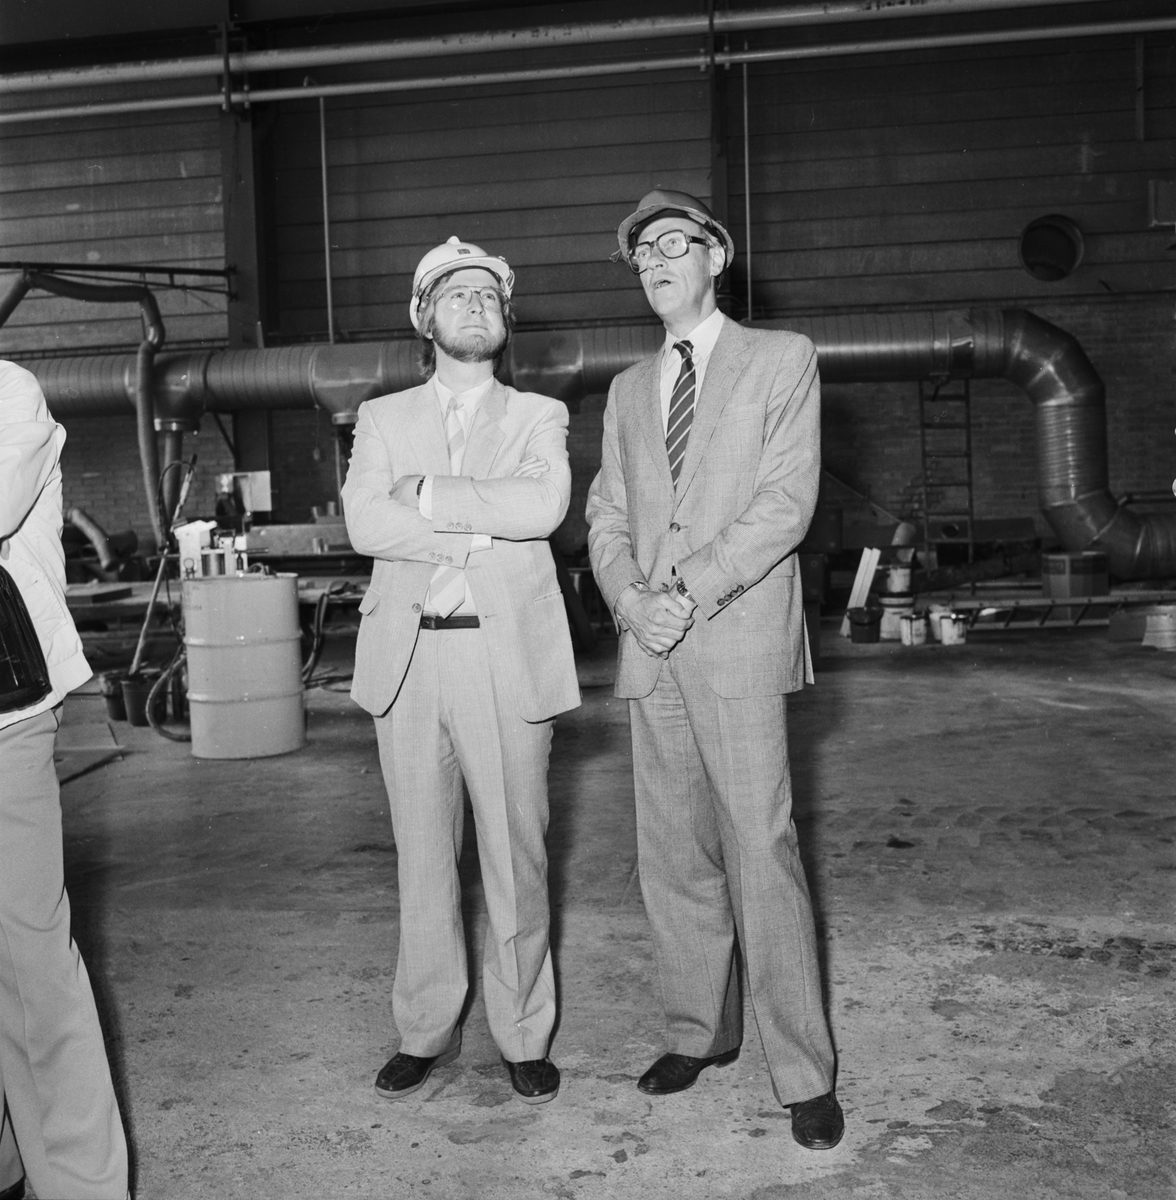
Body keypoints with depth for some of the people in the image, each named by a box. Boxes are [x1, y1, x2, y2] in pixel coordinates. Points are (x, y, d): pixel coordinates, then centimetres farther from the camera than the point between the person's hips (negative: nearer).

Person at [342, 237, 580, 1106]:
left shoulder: (538, 416, 9)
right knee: (422, 856, 10)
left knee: (516, 855, 4)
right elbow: (364, 523, -5)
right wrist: (485, 526, -11)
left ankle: (524, 1036, 19)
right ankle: (426, 1032, 25)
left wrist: (427, 494, -10)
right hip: (408, 658, 2)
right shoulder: (384, 418, 13)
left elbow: (545, 504, -12)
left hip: (507, 656, -1)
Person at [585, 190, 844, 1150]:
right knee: (673, 854, 8)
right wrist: (633, 599, -6)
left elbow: (786, 502, -5)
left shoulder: (781, 358, 6)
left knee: (762, 852, -7)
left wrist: (692, 590, -13)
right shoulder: (629, 388, 20)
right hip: (650, 649, 5)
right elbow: (607, 517, 13)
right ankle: (701, 1031, 23)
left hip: (740, 640, -5)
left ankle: (804, 1074, 3)